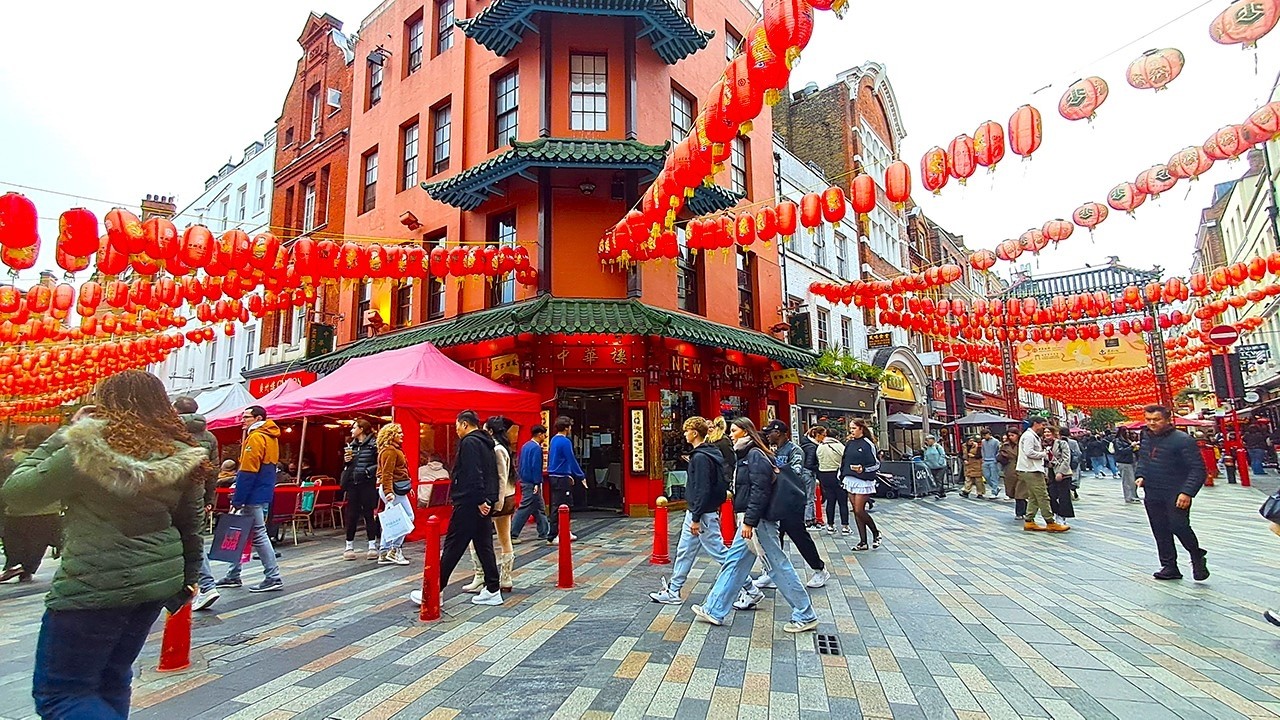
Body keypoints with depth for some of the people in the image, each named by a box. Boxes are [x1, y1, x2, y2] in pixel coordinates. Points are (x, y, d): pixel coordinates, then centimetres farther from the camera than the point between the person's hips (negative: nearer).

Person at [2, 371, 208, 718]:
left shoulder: (88, 451, -17)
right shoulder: (182, 457, 0)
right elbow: (190, 527, 8)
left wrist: (64, 434, 1)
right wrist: (188, 578, 21)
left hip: (95, 585, -7)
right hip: (158, 580, 7)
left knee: (58, 692, 8)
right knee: (112, 679, 24)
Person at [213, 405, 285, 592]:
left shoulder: (255, 438, -15)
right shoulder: (270, 436, 14)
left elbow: (247, 473, -18)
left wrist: (237, 501, -15)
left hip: (254, 495, -10)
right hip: (263, 493, 10)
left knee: (258, 535, -5)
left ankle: (273, 578, -1)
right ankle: (233, 575, 24)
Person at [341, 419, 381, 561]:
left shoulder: (374, 444, -4)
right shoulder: (351, 445, 14)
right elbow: (346, 465, 24)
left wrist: (369, 471, -19)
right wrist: (346, 460, 3)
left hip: (367, 484, -5)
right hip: (352, 483, 5)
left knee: (369, 513, 1)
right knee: (351, 514, 7)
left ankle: (372, 545, 11)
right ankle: (349, 546, 17)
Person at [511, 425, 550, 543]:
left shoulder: (525, 446, 14)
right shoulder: (537, 448, -15)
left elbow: (520, 465, 18)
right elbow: (536, 467, -20)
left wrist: (520, 478, 22)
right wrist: (537, 483, -20)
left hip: (524, 481, 10)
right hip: (531, 483, -10)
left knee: (539, 508, 15)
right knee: (525, 509, -5)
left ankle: (544, 532, 21)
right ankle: (512, 534, -3)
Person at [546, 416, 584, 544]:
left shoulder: (554, 440, 13)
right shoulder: (565, 442, -15)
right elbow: (572, 461, -15)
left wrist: (569, 475, 22)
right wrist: (581, 476, -5)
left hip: (554, 477, 9)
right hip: (561, 478, -9)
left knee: (567, 505, 17)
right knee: (558, 507, -4)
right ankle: (553, 537, 0)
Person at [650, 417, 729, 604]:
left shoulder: (701, 457, -20)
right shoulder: (703, 454, 11)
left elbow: (702, 490, -24)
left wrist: (696, 518, -22)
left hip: (703, 514, -10)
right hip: (694, 513, 10)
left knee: (719, 552, 0)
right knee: (684, 552, 14)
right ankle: (673, 591, 23)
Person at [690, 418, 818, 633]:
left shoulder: (755, 455, -16)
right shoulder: (746, 455, 13)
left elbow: (759, 492, -22)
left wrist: (749, 522, -23)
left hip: (760, 519, -10)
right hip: (751, 519, 10)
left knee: (779, 565, 0)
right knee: (734, 562, 12)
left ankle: (806, 617, 13)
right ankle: (714, 610, 20)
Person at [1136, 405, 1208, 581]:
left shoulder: (1182, 440, -12)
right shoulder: (1145, 437, 7)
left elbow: (1198, 468, -13)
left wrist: (1187, 492, -22)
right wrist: (1140, 476, 4)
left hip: (1176, 493, -6)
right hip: (1152, 493, 6)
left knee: (1178, 526, -13)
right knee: (1160, 530, 9)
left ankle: (1197, 557, 16)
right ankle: (1169, 566, 20)